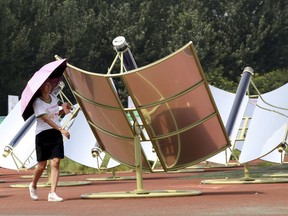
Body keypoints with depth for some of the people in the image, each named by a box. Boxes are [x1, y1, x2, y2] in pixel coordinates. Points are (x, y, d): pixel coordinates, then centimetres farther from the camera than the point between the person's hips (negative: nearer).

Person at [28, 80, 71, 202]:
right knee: (42, 165, 3)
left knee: (55, 163, -9)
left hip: (56, 133, 4)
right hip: (42, 134, -4)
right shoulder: (37, 102, -11)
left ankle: (52, 193, -10)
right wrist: (61, 129, -31)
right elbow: (46, 119, -22)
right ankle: (33, 186, 33)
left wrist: (64, 111, 2)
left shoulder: (53, 98, 8)